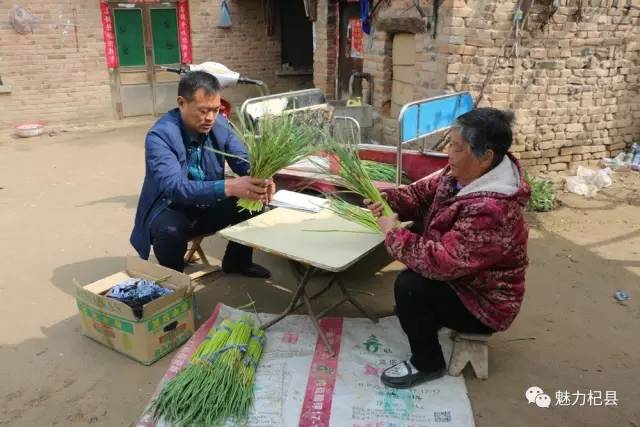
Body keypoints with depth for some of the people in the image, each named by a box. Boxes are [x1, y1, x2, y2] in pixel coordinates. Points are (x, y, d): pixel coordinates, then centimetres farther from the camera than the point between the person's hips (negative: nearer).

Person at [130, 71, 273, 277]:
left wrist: (261, 178, -28)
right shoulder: (159, 136, -26)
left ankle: (237, 261, 12)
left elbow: (244, 161, -2)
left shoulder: (220, 124, -9)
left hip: (208, 206, 6)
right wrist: (230, 187, -50)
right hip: (170, 210, -5)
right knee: (171, 231, -36)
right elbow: (174, 187, -38)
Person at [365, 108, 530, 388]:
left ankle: (427, 363, -1)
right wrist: (388, 200, -15)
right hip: (460, 277, 9)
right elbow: (424, 193, 4)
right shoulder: (463, 175, -9)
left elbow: (441, 261, -40)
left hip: (483, 303, -9)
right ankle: (413, 312, 34)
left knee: (409, 286, -25)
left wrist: (394, 234, -27)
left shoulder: (491, 210, -37)